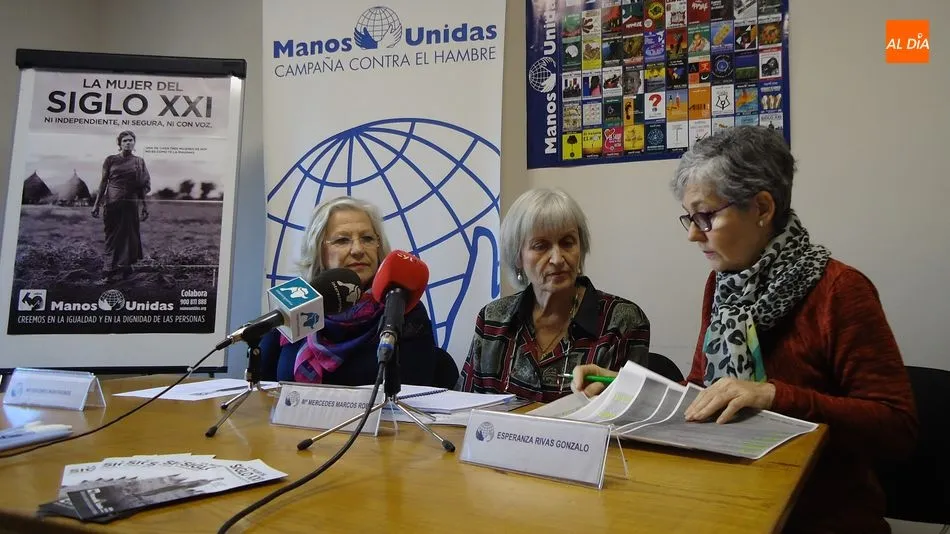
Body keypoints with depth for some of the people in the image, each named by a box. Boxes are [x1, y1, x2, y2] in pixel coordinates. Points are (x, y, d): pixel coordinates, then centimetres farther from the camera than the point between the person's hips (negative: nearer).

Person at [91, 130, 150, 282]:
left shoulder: (139, 162, 8)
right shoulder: (111, 160, 5)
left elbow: (143, 186, 9)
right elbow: (103, 182, 6)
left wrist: (145, 206, 6)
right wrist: (97, 204, 3)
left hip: (130, 204, 1)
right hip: (112, 203, -1)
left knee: (128, 236, 0)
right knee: (112, 237, 2)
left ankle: (124, 268, 9)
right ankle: (109, 270, 5)